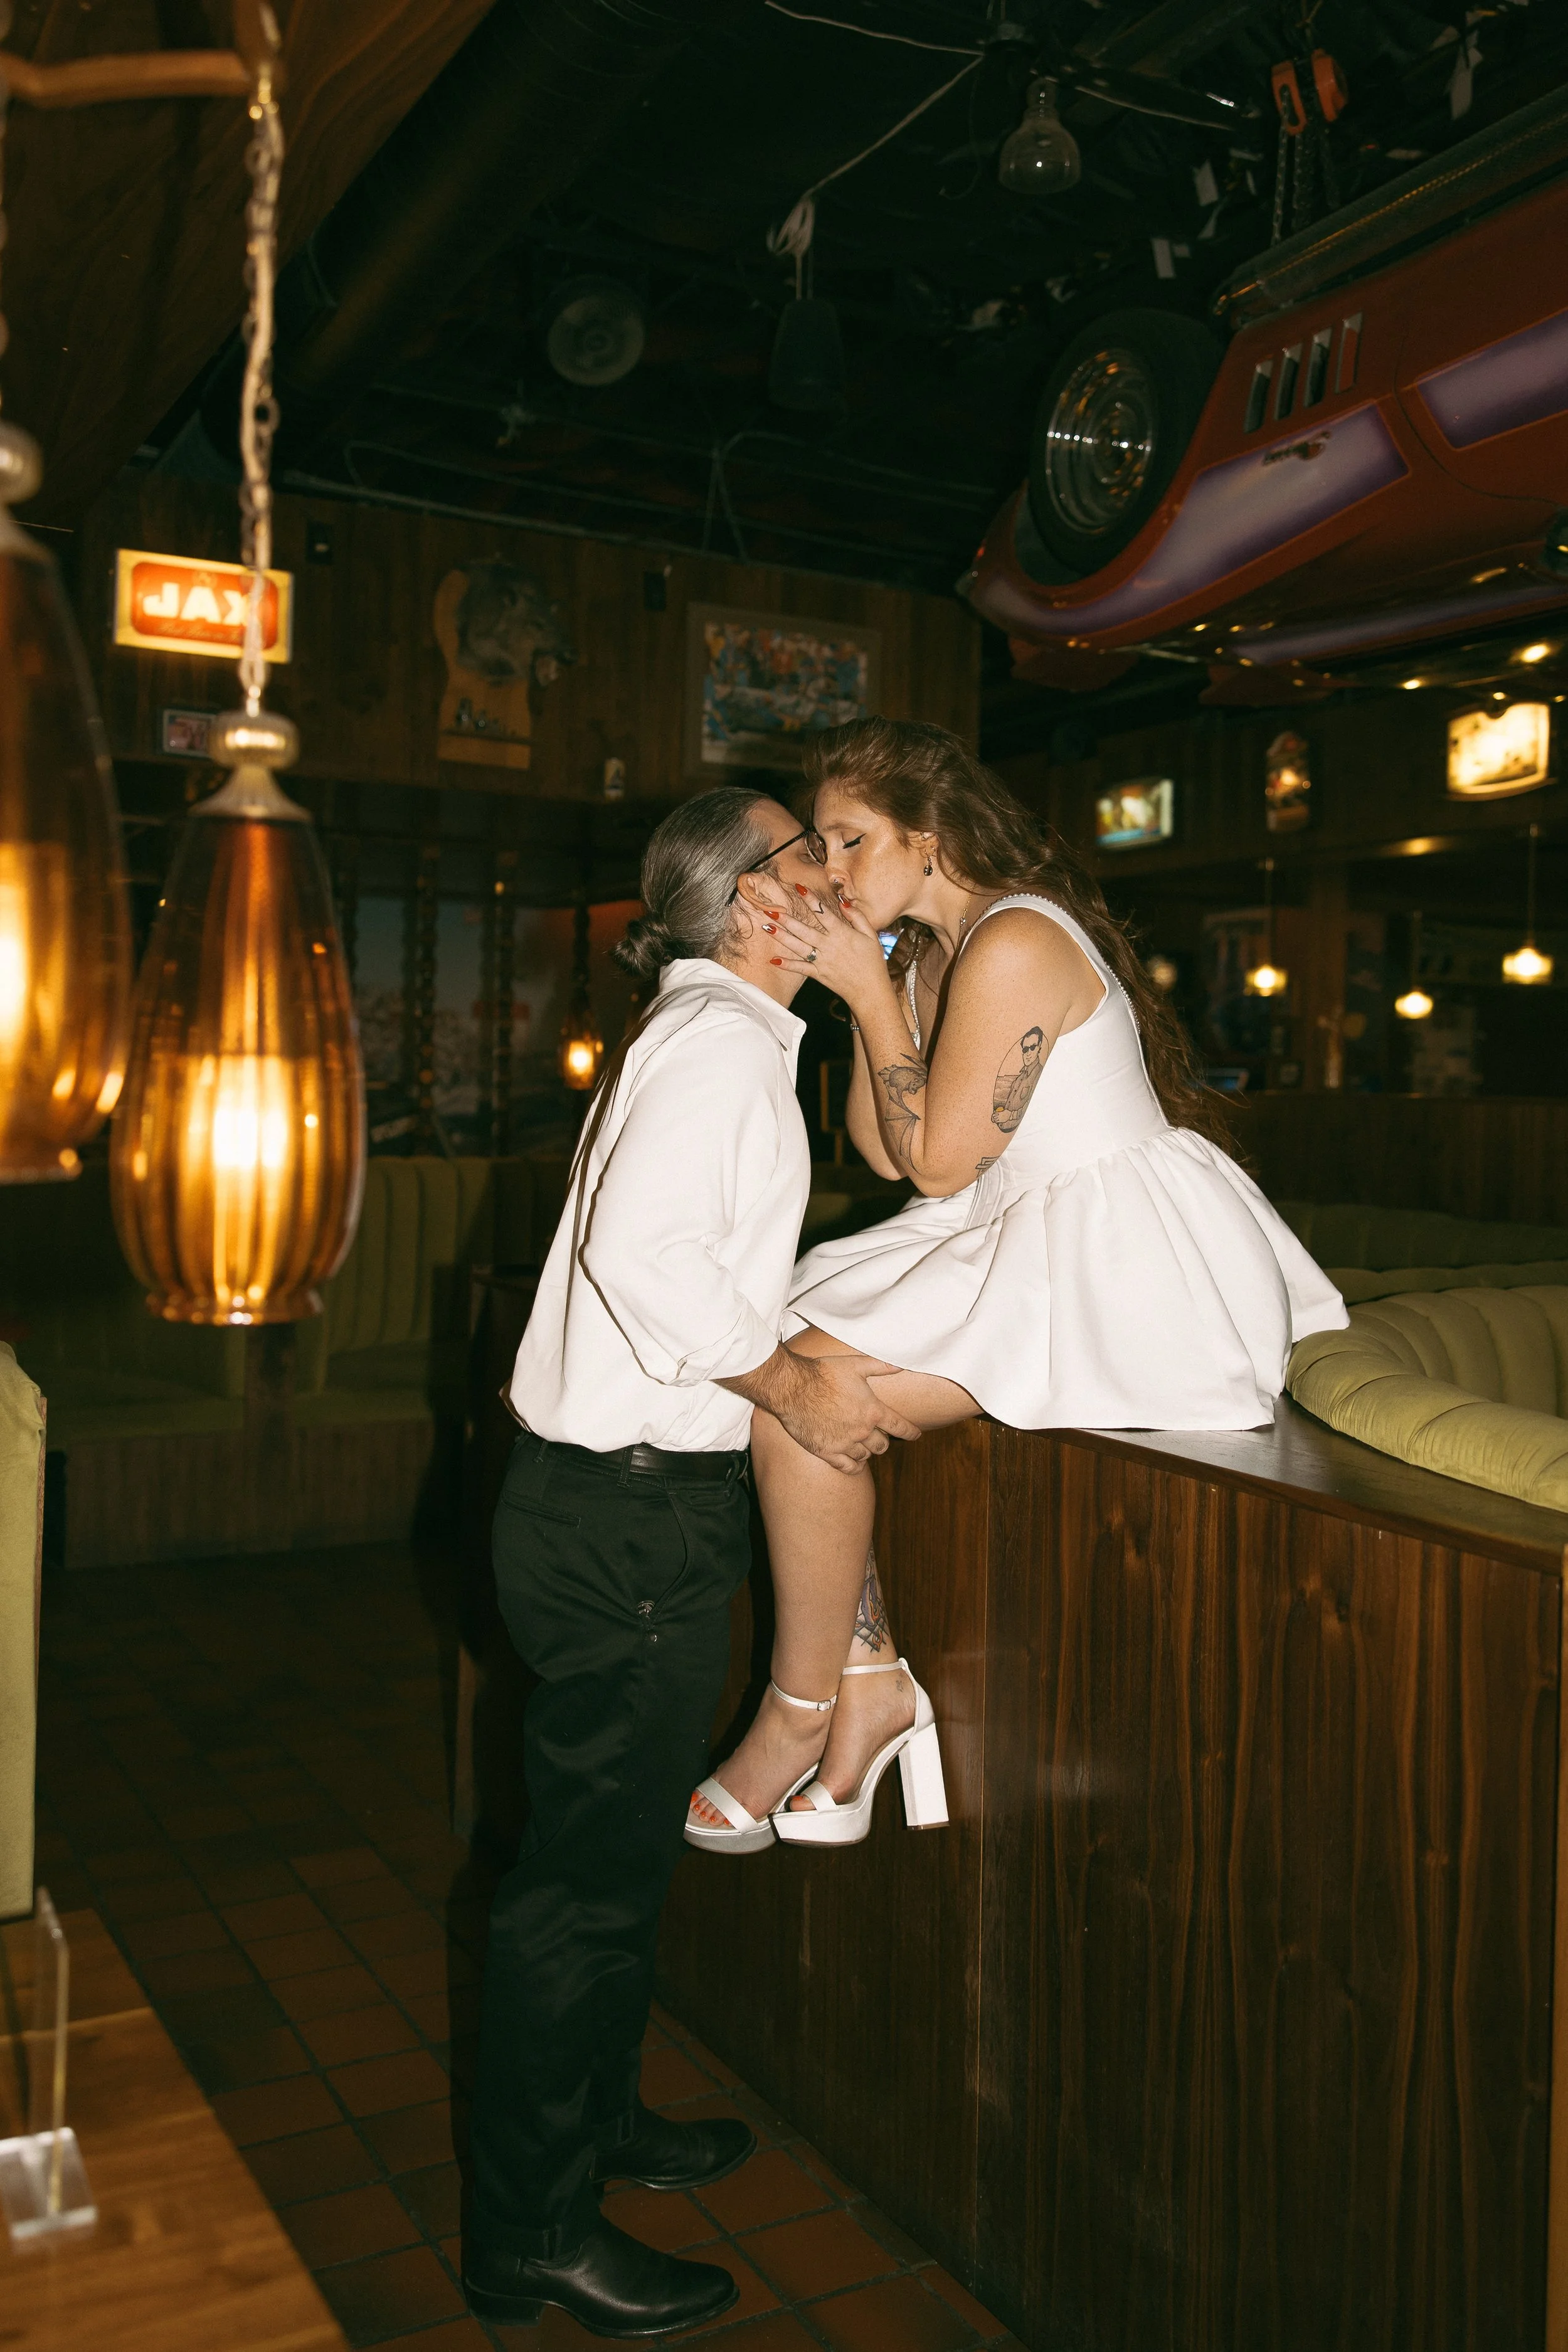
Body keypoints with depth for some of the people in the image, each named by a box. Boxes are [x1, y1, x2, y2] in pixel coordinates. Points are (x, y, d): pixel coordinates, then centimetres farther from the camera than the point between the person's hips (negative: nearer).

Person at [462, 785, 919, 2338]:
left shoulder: (720, 1034, 17)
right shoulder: (719, 1039, -15)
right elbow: (640, 1242, -28)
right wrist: (789, 1386, -21)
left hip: (634, 1504, 10)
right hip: (627, 1511, -10)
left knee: (618, 1843, 23)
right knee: (587, 1868, 2)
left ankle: (594, 2123, 41)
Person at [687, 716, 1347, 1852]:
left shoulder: (1014, 945, -17)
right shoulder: (926, 956, 14)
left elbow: (938, 1161, -16)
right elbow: (883, 1152, 10)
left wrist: (869, 990, -13)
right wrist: (864, 983, 4)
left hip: (1121, 1258, -10)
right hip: (1032, 1238, 11)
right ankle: (873, 1682, 5)